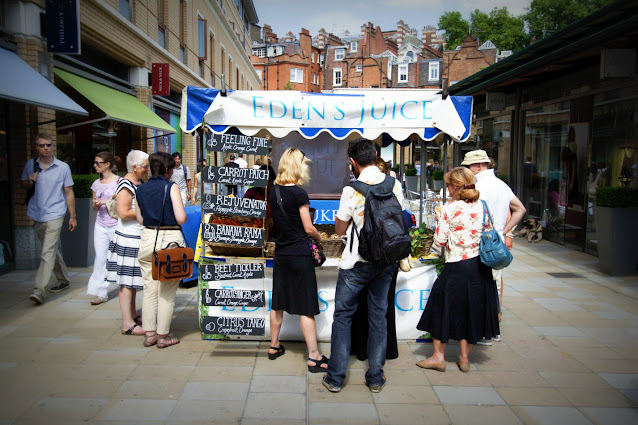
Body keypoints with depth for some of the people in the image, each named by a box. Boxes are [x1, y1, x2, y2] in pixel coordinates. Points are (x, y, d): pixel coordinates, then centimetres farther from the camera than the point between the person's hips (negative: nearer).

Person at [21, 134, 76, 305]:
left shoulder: (63, 167, -3)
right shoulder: (30, 165, 6)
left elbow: (69, 192, 1)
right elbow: (25, 186, 18)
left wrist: (73, 216, 1)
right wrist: (30, 181, -7)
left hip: (55, 215, -4)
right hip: (37, 215, 5)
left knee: (48, 253, -12)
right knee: (51, 250, 16)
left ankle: (40, 289, -14)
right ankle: (63, 280, 31)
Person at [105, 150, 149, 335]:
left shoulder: (139, 183, 14)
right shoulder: (126, 185, -15)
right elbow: (124, 213, -24)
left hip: (138, 239, 10)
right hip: (128, 239, -10)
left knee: (133, 279, 16)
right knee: (127, 282, -5)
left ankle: (133, 315, 27)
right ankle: (127, 324, -2)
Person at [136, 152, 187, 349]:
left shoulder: (141, 189, 7)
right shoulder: (171, 187, -9)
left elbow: (140, 219, 12)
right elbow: (181, 219, -14)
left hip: (148, 238, 5)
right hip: (170, 239, -5)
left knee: (149, 290, 13)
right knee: (167, 292, 4)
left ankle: (150, 333, 20)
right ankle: (163, 336, 11)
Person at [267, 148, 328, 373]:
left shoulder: (273, 191, 4)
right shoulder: (299, 193, -15)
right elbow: (308, 228, -12)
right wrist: (319, 237, 7)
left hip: (280, 254, 7)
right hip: (300, 255, -7)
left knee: (278, 303, 17)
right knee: (306, 307, -2)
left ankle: (274, 346, 30)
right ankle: (314, 357, 3)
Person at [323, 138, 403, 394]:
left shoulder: (352, 190, -15)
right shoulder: (394, 184, -2)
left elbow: (340, 229, -5)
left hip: (357, 263, -4)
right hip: (386, 260, 4)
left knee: (343, 315, 9)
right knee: (378, 315, 13)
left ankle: (335, 377, 14)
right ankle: (376, 377, 21)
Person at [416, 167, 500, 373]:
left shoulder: (449, 209, -11)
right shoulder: (482, 206, 3)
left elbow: (439, 240, -9)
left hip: (456, 267, -5)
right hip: (480, 265, 5)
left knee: (445, 308, 9)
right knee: (472, 309, 14)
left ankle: (438, 356, 16)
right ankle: (464, 357, 23)